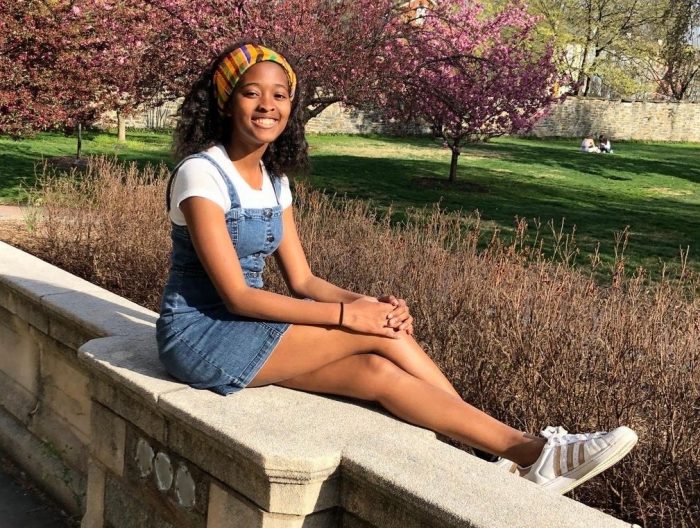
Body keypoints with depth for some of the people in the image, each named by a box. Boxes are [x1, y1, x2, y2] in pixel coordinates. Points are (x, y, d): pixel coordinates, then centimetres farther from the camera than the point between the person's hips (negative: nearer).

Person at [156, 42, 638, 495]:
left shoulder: (273, 179, 8)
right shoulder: (201, 174, -16)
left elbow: (302, 279, 5)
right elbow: (237, 294, -22)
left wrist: (366, 303, -14)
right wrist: (346, 314, -23)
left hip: (244, 327, 7)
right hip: (200, 335, -6)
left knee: (378, 371, -17)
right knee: (378, 335, -20)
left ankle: (530, 458, -17)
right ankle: (525, 448, -14)